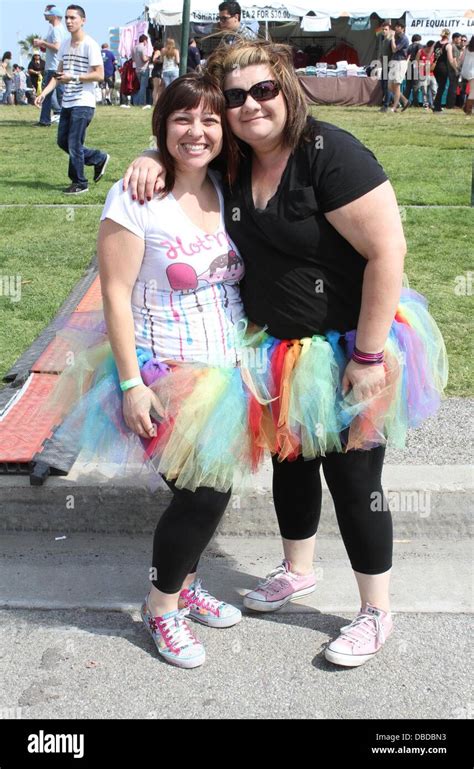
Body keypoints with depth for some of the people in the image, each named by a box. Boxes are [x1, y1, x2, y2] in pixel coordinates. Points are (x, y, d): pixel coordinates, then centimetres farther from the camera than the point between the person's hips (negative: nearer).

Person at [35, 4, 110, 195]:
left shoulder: (90, 45, -10)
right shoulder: (64, 45, 12)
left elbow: (99, 75, -15)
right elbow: (59, 74, 15)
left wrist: (73, 78, -20)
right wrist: (44, 93, 4)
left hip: (83, 104, -8)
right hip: (67, 102, 8)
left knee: (74, 144, -7)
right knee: (63, 141, 12)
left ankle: (79, 183, 9)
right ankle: (99, 159, 27)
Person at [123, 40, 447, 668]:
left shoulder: (330, 155, -22)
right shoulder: (234, 163, -1)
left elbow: (387, 251, -25)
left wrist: (369, 356, -25)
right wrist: (152, 160, -6)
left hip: (349, 348, -7)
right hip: (278, 348, 7)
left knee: (352, 478, 4)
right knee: (289, 462, 21)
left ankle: (377, 612, 27)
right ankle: (297, 571, 47)